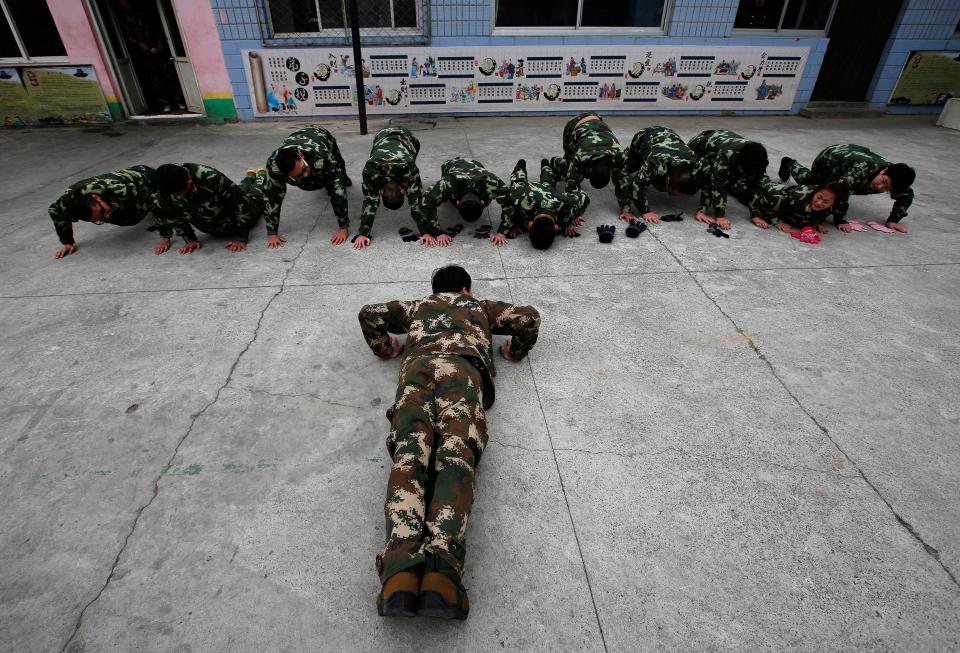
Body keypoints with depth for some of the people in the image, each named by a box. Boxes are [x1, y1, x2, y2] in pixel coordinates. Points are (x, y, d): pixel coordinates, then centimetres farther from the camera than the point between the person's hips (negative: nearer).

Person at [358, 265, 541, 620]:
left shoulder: (418, 305, 42)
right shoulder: (481, 306, 38)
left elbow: (369, 313, 39)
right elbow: (528, 317, 28)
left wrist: (385, 348, 47)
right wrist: (515, 351, 41)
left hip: (417, 365, 2)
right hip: (463, 366, -1)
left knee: (410, 455, -20)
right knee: (456, 456, -23)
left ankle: (401, 572, -44)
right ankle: (441, 572, -46)